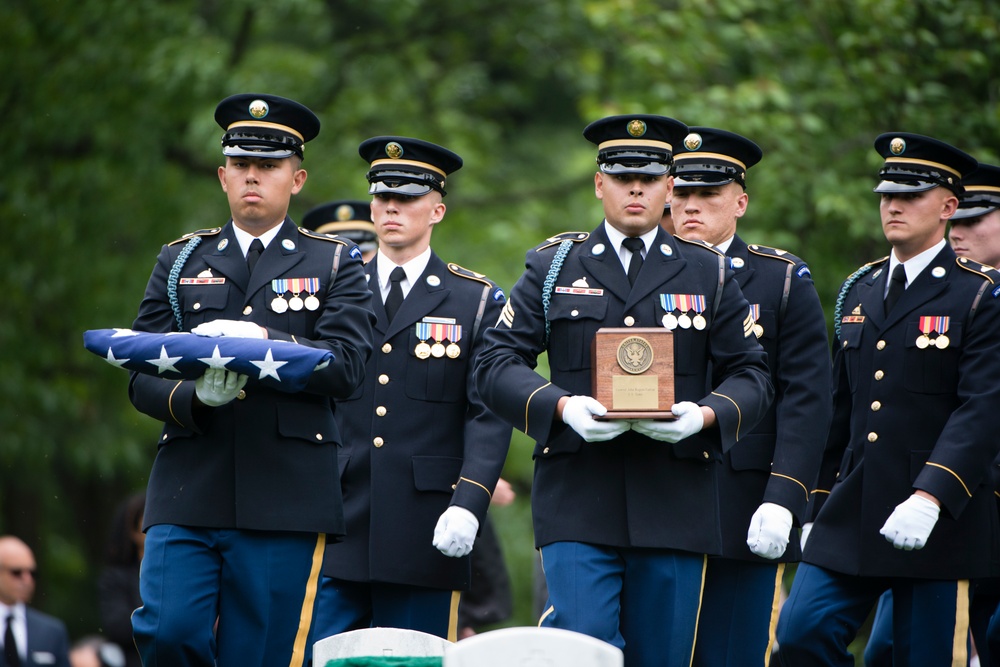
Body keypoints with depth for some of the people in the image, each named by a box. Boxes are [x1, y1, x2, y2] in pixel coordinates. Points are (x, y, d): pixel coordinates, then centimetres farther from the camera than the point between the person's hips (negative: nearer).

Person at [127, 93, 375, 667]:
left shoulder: (335, 264, 12)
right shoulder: (180, 262, 17)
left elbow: (348, 366, -4)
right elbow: (142, 378, 9)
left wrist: (263, 340, -18)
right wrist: (195, 398, -13)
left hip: (287, 498, -1)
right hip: (189, 489, 2)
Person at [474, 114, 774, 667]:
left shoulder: (709, 274, 12)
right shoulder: (553, 267, 10)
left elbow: (750, 374, 9)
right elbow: (498, 364, 4)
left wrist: (704, 415, -12)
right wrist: (562, 407, -15)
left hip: (675, 504, 2)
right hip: (578, 501, -1)